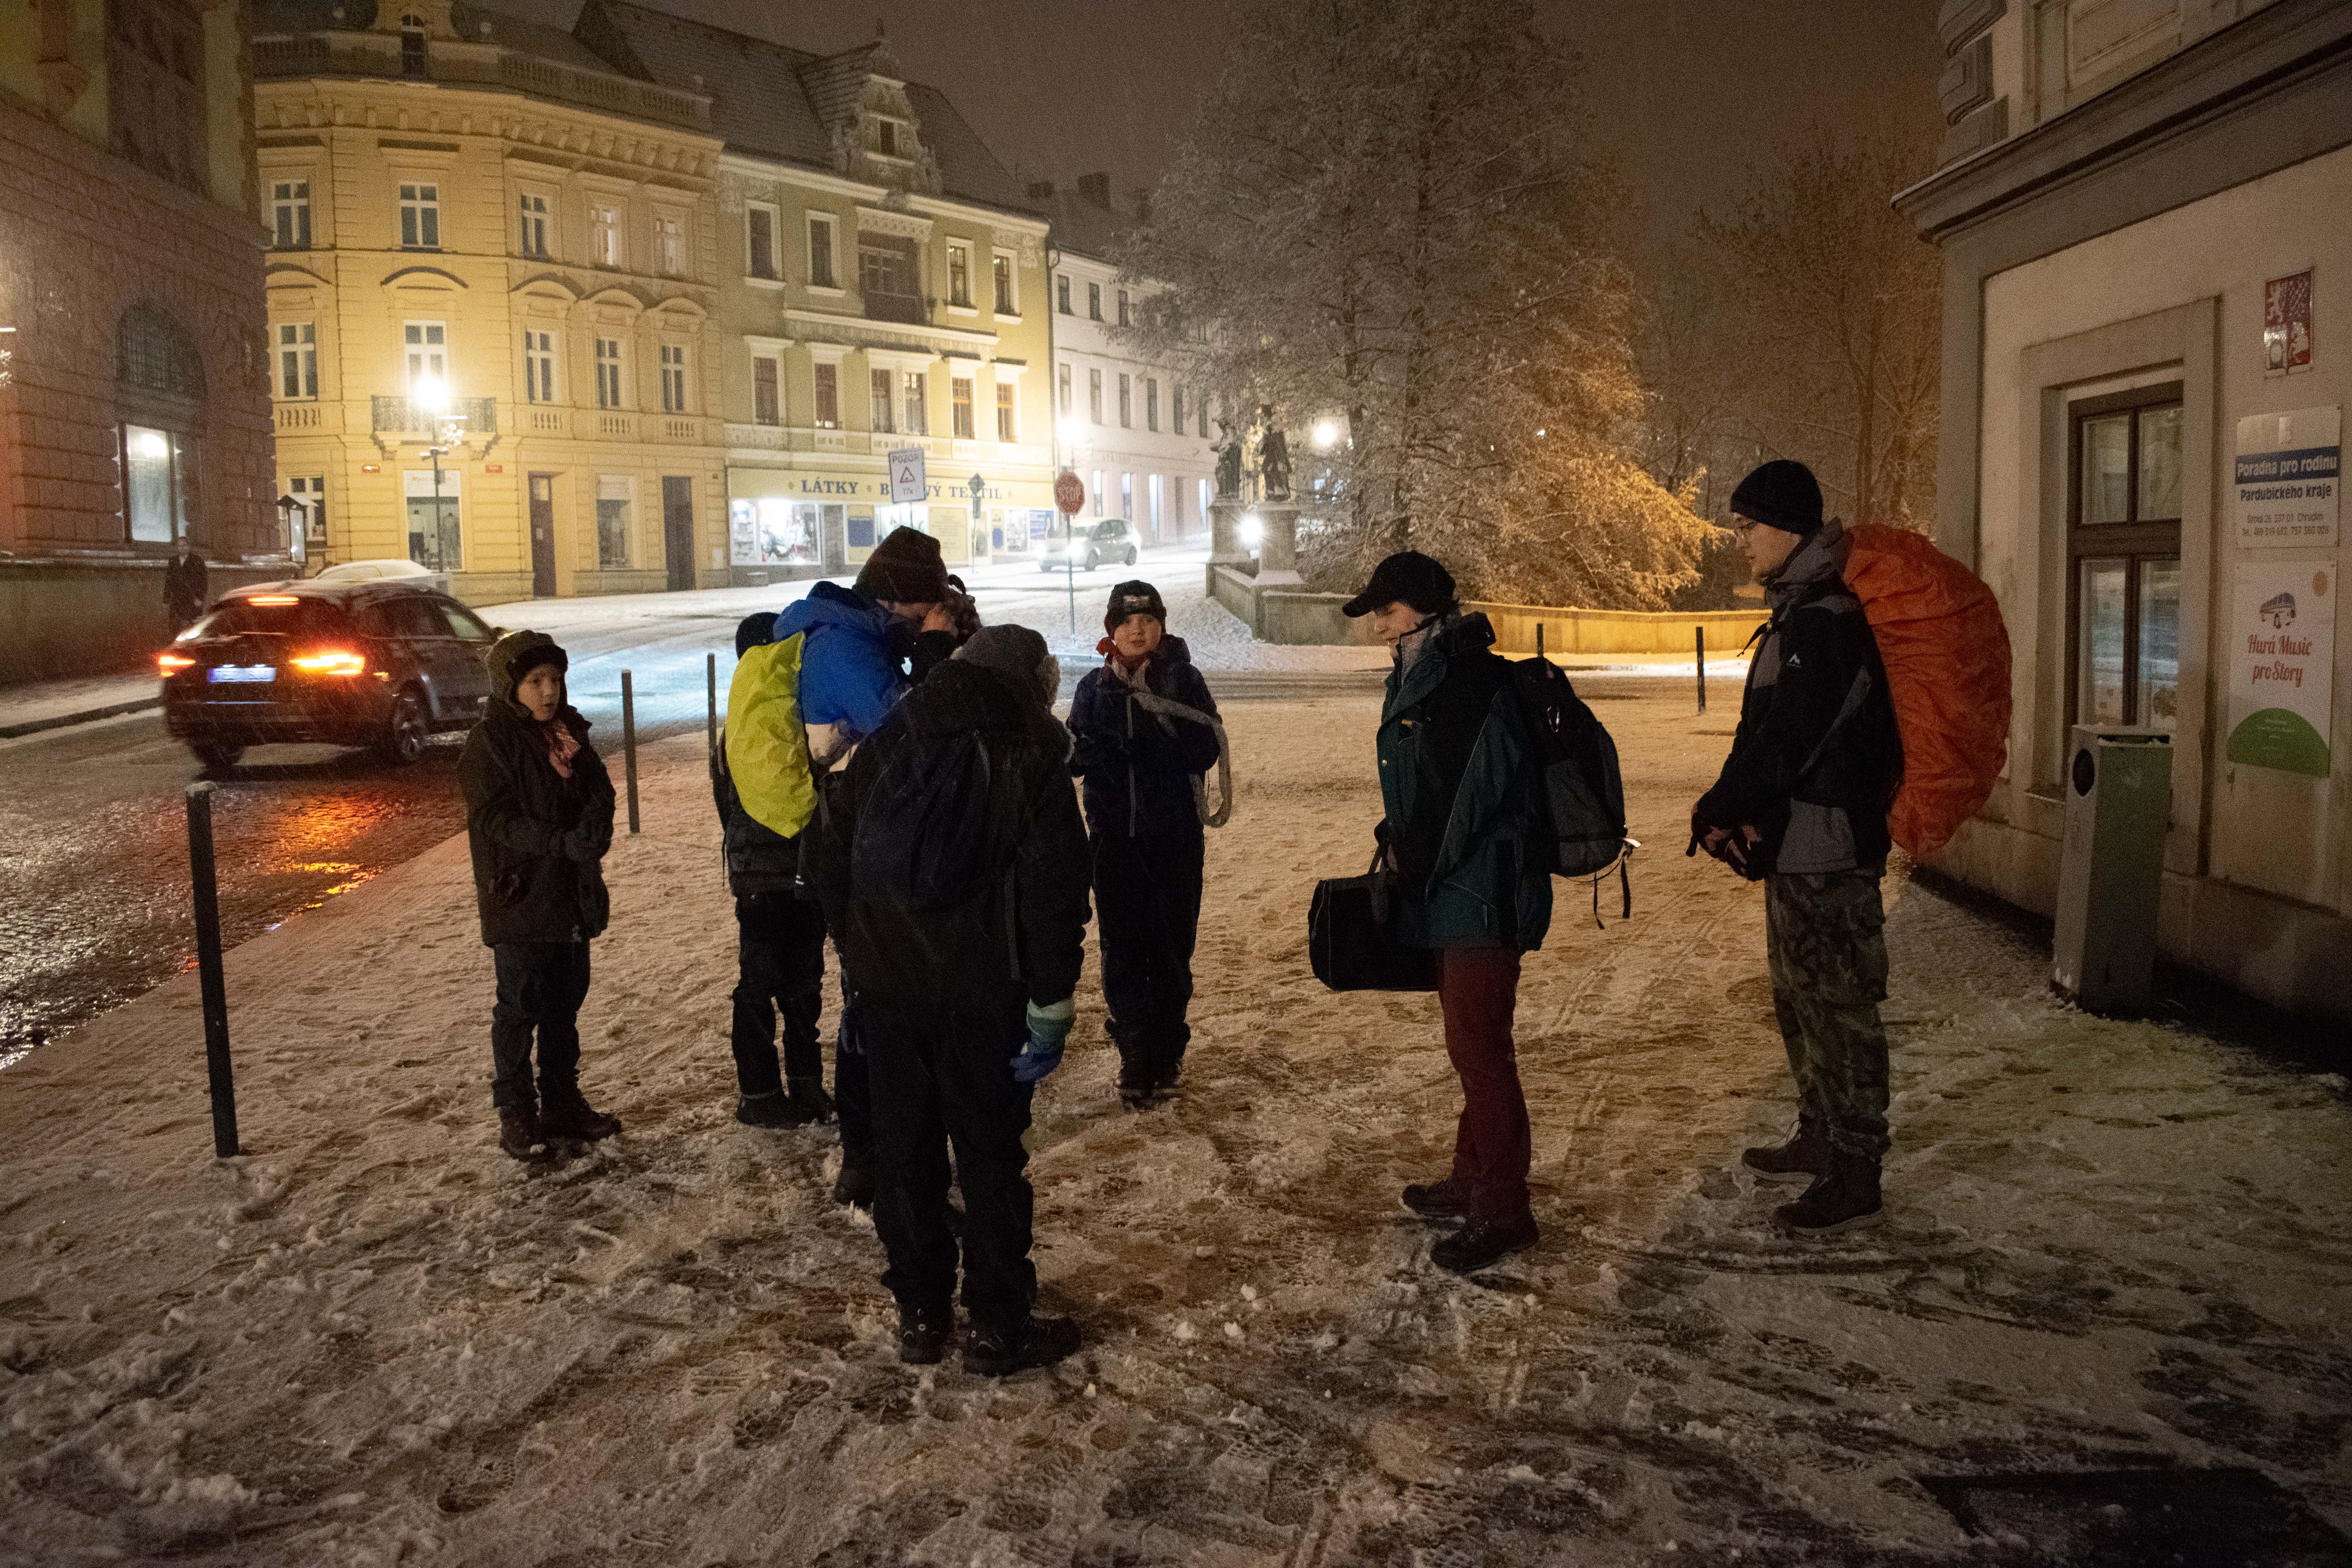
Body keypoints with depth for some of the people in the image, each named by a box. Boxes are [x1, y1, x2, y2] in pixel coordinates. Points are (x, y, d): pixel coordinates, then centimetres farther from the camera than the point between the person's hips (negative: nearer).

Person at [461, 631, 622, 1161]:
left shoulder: (570, 733, 10)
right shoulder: (489, 743, -9)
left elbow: (599, 793, 7)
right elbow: (496, 820, -17)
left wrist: (594, 827, -17)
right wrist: (562, 842, -27)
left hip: (573, 898, 6)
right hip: (520, 899, -6)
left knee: (565, 1003, 14)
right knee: (520, 1008, 2)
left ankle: (563, 1102, 26)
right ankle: (516, 1112, 12)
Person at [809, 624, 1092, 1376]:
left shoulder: (885, 746, 6)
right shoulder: (1031, 757, -7)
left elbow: (833, 857, 11)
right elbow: (1054, 890, -12)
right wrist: (1051, 1003, -9)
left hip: (885, 983, 4)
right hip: (981, 994, -4)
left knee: (905, 1147, 14)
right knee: (990, 1153, 6)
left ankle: (919, 1314, 23)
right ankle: (1000, 1327, 14)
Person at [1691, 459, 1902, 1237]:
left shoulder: (1827, 624, -19)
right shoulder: (1799, 614, 15)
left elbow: (1786, 739, -23)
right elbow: (1763, 733, 13)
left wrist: (1718, 811, -12)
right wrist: (1744, 811, 0)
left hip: (1828, 852, -11)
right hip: (1796, 849, 11)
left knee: (1838, 1010, -3)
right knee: (1799, 1000, 21)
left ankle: (1854, 1179, 6)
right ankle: (1819, 1140, 35)